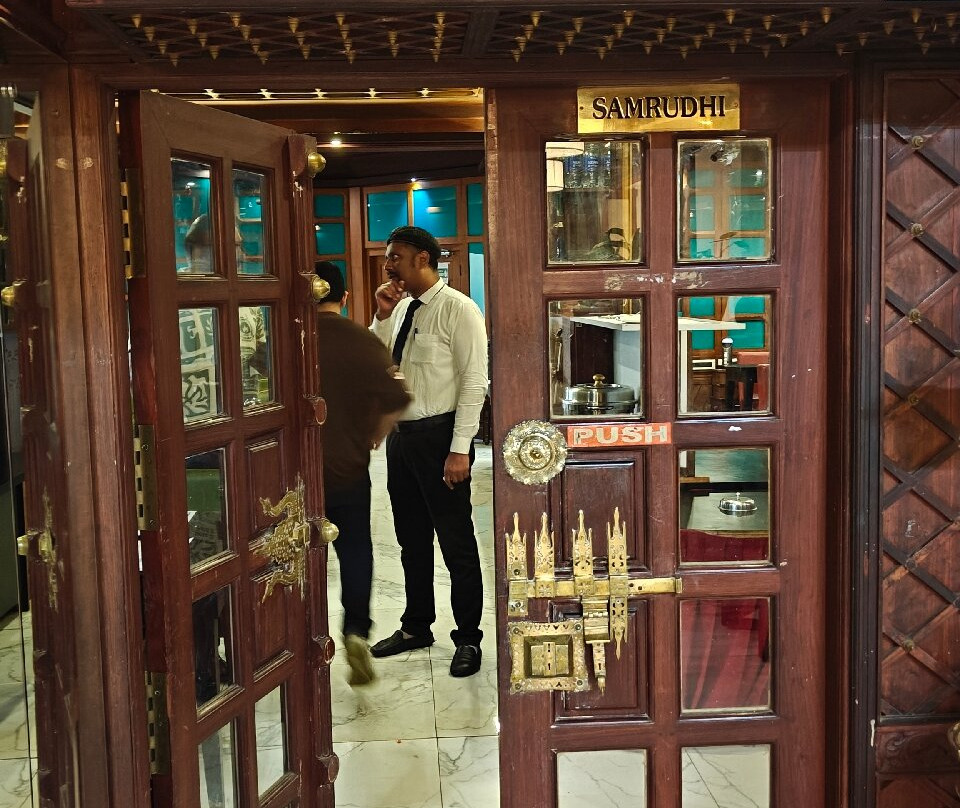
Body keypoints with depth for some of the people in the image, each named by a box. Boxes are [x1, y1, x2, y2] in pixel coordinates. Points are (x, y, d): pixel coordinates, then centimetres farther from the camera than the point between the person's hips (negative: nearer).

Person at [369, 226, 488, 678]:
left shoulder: (457, 309, -12)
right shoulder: (400, 309, 11)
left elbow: (474, 382, -15)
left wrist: (459, 449, -20)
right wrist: (383, 316, -1)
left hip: (439, 436, -7)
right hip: (401, 433, 8)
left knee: (456, 542, 2)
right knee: (411, 539, 18)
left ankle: (468, 638, 17)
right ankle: (416, 627, 33)